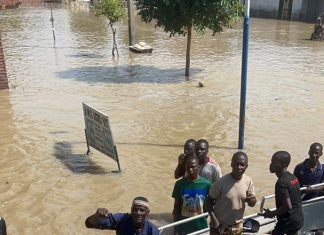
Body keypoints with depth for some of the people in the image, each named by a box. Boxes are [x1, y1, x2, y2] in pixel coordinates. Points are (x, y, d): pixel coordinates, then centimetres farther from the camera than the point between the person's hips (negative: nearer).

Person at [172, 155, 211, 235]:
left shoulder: (206, 184, -10)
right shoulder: (180, 184, -7)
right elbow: (176, 207, 0)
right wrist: (176, 228, 0)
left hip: (201, 226, 0)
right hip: (183, 226, 1)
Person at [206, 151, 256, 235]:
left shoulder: (248, 181, -8)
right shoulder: (221, 182, -20)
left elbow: (253, 203, 3)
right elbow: (209, 202, -10)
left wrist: (250, 200, -20)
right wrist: (214, 220, -21)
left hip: (237, 226, 4)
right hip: (220, 225, -4)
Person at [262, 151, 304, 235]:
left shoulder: (281, 182, -23)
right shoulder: (293, 177, 5)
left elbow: (288, 206, -28)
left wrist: (272, 213, -14)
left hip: (288, 221, -9)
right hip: (299, 219, 9)